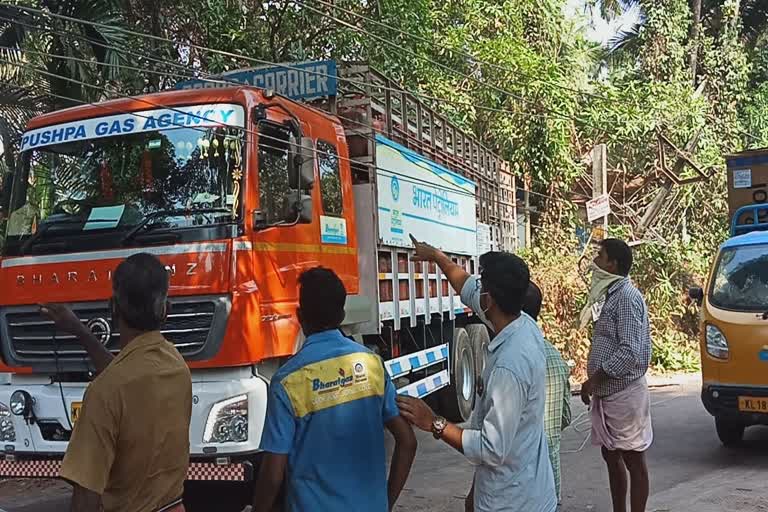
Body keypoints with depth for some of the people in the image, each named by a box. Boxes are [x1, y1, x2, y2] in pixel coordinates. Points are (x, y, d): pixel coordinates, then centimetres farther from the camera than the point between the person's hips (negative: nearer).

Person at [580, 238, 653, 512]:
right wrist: (594, 384, 14)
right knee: (611, 456, 15)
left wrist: (593, 380, -18)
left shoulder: (627, 297, -17)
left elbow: (630, 351, -24)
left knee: (633, 461, 1)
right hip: (607, 393, 9)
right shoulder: (610, 294, 12)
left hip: (624, 393, -9)